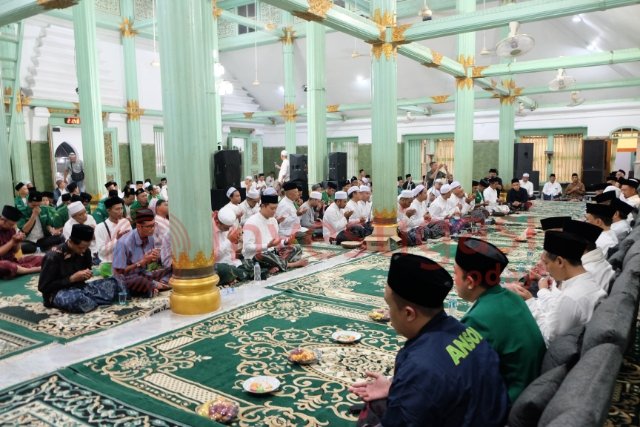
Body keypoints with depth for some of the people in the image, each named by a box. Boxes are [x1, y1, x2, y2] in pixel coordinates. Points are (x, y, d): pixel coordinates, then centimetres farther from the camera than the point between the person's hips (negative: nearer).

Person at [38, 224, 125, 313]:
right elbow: (43, 287, -15)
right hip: (58, 293, -5)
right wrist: (72, 278, -20)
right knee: (76, 299, -40)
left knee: (114, 283, -11)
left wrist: (86, 275, -7)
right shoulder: (53, 257, -18)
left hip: (79, 288, 5)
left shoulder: (85, 252, -1)